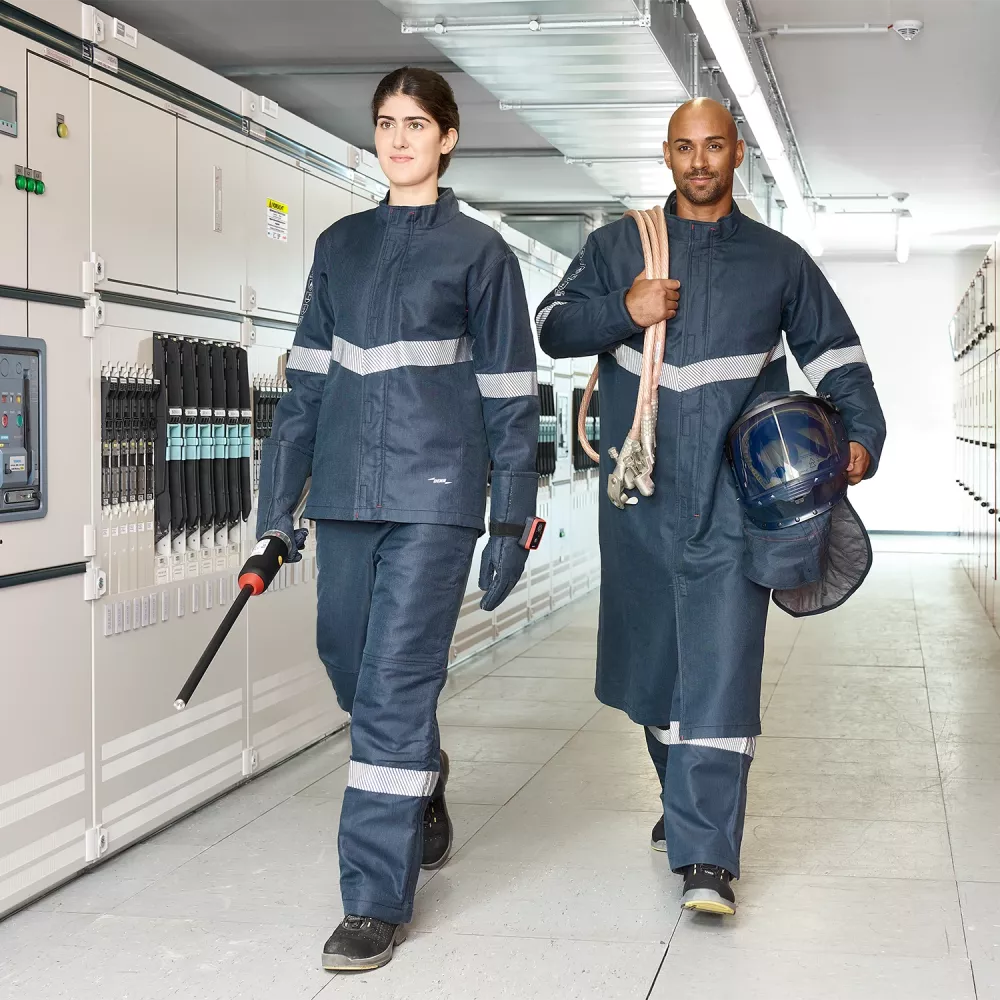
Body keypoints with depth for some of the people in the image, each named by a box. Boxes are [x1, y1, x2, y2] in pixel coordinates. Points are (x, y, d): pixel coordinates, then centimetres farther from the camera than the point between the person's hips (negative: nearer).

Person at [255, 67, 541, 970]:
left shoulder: (480, 251, 3)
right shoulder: (341, 246, 14)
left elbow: (510, 395, 2)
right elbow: (307, 381, 13)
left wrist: (513, 519, -3)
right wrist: (277, 505, 9)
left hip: (435, 492, -4)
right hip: (346, 491, 5)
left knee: (396, 684, -8)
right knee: (351, 667, 11)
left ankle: (379, 901, -1)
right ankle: (422, 779, 42)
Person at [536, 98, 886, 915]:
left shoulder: (779, 259, 11)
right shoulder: (617, 246, 12)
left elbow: (835, 354, 15)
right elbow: (552, 327, 6)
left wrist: (862, 432, 0)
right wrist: (623, 312, -11)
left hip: (734, 496, -2)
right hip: (643, 491, 2)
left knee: (722, 664, -11)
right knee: (655, 658, 11)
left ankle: (707, 852, -12)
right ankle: (684, 804, 31)